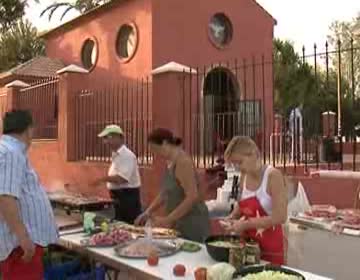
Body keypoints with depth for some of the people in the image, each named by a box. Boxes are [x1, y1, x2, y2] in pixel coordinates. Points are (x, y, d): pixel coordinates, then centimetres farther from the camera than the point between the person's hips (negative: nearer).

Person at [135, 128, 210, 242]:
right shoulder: (171, 162, 8)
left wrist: (168, 219, -21)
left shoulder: (183, 162, -18)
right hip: (178, 223, 8)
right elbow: (164, 193, 16)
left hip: (192, 224, -8)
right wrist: (148, 212, 7)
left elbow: (192, 197, -23)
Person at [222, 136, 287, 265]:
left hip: (271, 246, -5)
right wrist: (232, 217, -1)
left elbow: (280, 217, -22)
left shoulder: (273, 176, -18)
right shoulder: (243, 177, 1)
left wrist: (246, 223, -23)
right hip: (248, 241, 6)